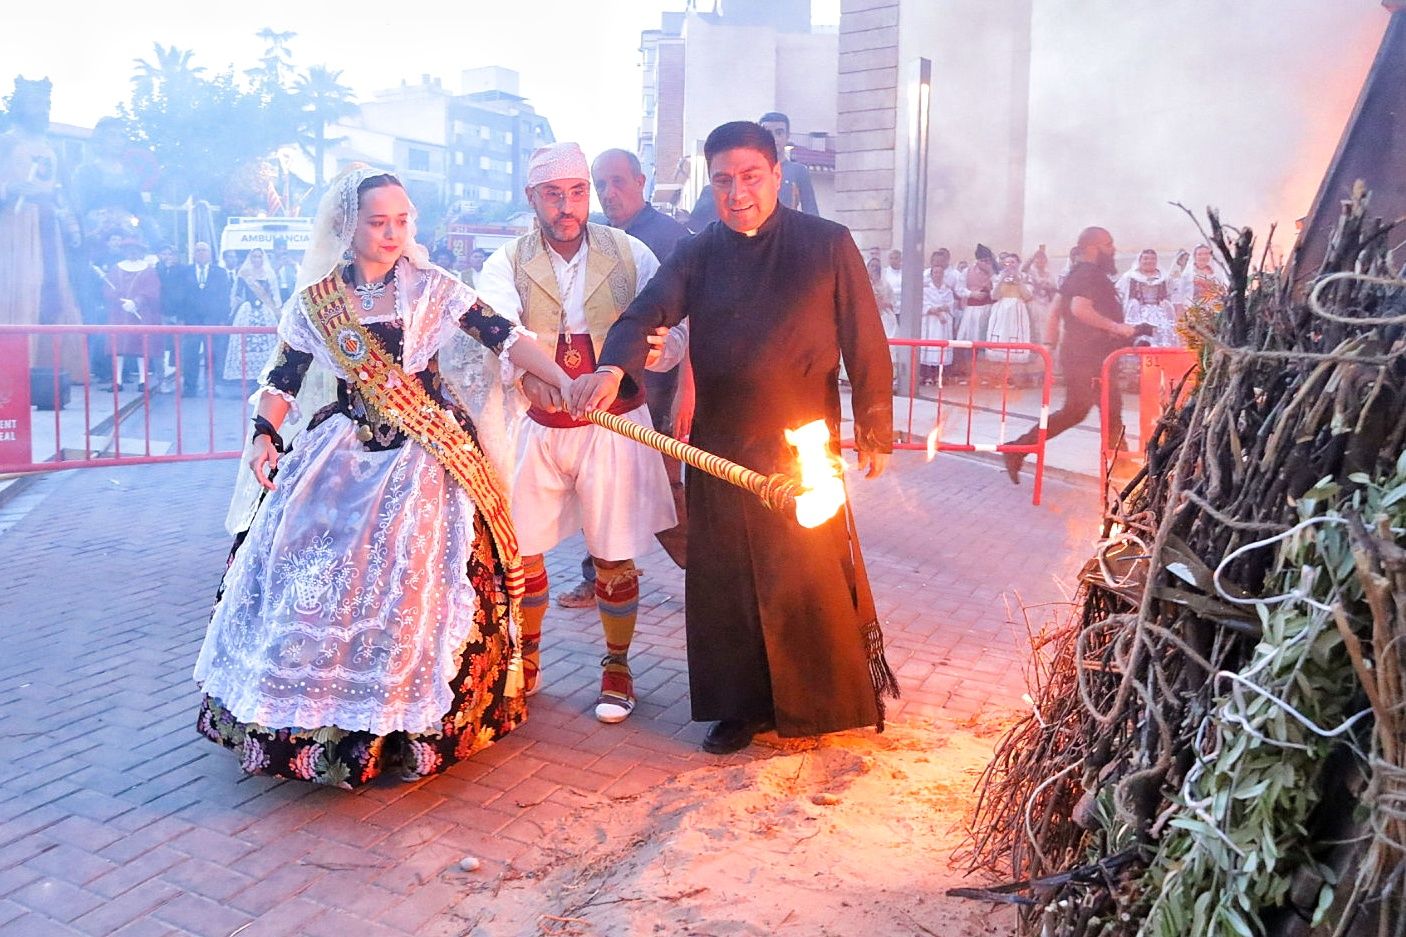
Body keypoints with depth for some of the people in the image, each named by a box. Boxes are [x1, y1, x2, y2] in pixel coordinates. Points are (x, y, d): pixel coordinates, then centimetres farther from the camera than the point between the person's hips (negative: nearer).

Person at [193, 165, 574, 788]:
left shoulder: (430, 287, -3)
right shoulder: (315, 300, 2)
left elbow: (506, 338, -9)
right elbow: (282, 380, 7)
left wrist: (567, 383, -22)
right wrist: (264, 437, -9)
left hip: (426, 457, -2)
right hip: (342, 455, 2)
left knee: (414, 583, -4)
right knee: (316, 577, 1)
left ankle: (416, 723, 13)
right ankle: (316, 714, 21)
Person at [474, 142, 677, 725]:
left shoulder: (630, 254, -2)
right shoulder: (507, 264, -4)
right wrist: (533, 375, -45)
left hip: (615, 425, -1)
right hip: (537, 429, 1)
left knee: (614, 556, 5)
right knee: (519, 548, 6)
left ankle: (617, 668, 26)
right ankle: (525, 663, 29)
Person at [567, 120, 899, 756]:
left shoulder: (828, 245, 1)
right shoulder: (698, 255, 7)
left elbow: (865, 342, 2)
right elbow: (647, 315, -8)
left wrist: (875, 432, 2)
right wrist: (612, 368, -29)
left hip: (804, 446, -2)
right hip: (718, 448, 3)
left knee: (815, 577, 2)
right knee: (725, 579, 7)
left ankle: (829, 700, 24)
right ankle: (741, 705, 23)